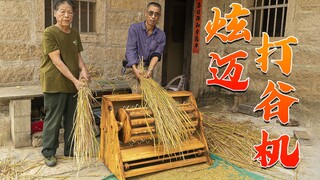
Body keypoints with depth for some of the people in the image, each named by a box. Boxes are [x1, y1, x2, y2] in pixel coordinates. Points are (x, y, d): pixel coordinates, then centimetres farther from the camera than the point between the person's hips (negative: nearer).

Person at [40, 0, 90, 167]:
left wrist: (83, 69, -11)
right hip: (55, 84, -6)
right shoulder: (49, 33, -12)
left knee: (72, 118, 13)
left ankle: (70, 150, 28)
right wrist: (75, 80, -21)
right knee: (53, 119, 4)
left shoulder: (75, 34, 7)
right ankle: (49, 152, 19)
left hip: (73, 83, 6)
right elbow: (56, 60, -18)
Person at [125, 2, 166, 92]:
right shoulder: (134, 28, -7)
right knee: (137, 92, -18)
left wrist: (150, 70, -24)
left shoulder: (161, 35, 1)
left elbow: (156, 54, -7)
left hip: (147, 67, 3)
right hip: (133, 67, -3)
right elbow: (131, 50, -16)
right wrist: (135, 68, -30)